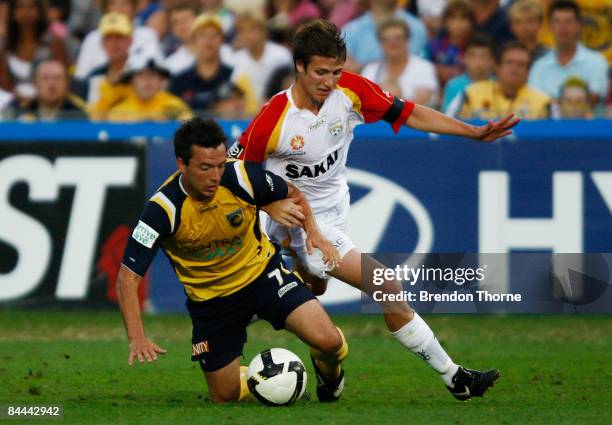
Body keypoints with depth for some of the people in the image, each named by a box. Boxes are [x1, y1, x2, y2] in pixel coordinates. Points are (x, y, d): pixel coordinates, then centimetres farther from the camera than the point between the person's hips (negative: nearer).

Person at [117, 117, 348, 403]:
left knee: (328, 340, -20)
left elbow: (293, 196, 3)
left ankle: (328, 371, 18)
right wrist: (137, 338, -38)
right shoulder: (163, 209, -27)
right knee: (225, 396, 2)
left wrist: (313, 233, -15)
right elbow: (127, 276, -26)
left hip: (263, 272, 0)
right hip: (210, 299, 0)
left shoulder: (242, 177, -20)